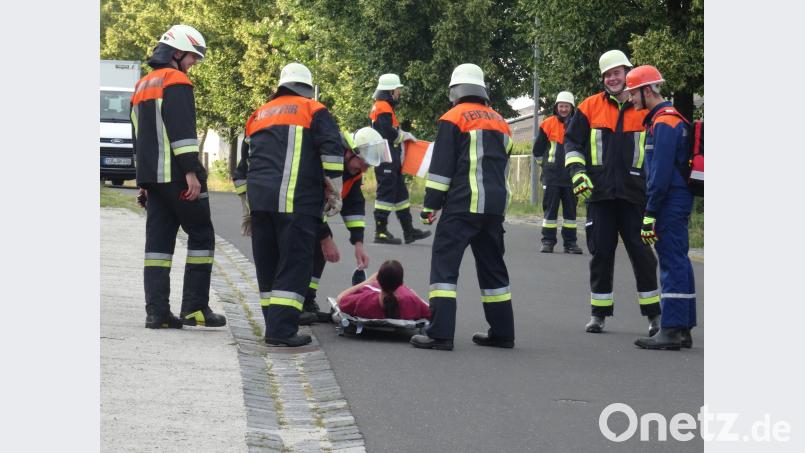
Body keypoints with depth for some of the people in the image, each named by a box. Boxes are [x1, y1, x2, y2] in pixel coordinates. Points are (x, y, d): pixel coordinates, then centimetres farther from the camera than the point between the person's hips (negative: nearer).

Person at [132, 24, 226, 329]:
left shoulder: (142, 87, 22)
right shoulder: (176, 82, -7)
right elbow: (182, 130, -17)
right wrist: (191, 172, -19)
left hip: (151, 176, 8)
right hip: (177, 175, -8)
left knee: (158, 241, 5)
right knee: (201, 235, 1)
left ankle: (157, 312, -1)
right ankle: (194, 307, -3)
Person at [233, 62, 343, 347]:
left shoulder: (258, 116, 27)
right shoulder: (313, 111, 9)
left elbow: (243, 166, 30)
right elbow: (332, 149, -5)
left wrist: (247, 206, 35)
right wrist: (334, 189, 2)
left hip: (258, 199, 6)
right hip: (296, 201, -6)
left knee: (267, 265, 14)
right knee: (295, 263, -6)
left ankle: (276, 324, 18)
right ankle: (282, 329, -13)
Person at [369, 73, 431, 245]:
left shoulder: (379, 107, 19)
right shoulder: (384, 107, -14)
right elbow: (388, 133, -23)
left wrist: (401, 135, 12)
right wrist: (404, 135, -8)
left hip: (390, 160, 11)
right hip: (386, 159, -11)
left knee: (400, 192, 13)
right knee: (386, 192, -8)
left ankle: (409, 231, 17)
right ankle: (380, 232, -6)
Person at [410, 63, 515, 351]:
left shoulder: (453, 118, -2)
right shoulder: (500, 122, 18)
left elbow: (441, 165, -7)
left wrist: (431, 204, -3)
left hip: (462, 205, -6)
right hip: (495, 206, 7)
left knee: (444, 263, -7)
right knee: (492, 266, 16)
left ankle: (440, 333, -16)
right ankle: (502, 332, 18)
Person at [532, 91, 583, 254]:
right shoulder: (548, 124, 0)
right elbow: (537, 150, 9)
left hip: (571, 176, 2)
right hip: (552, 176, -2)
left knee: (570, 209, 6)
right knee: (550, 208, 0)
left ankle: (570, 242, 11)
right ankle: (548, 241, 4)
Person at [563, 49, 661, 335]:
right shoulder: (590, 107, 5)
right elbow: (572, 141, 9)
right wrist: (577, 172, -5)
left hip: (634, 193, -1)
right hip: (599, 193, 1)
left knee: (640, 251, -2)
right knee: (601, 252, 5)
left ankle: (653, 314, 7)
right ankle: (599, 313, 15)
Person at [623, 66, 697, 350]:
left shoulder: (664, 123, -14)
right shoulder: (672, 118, 18)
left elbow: (660, 174, -19)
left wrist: (650, 214, -17)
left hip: (670, 201, -10)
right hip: (679, 200, 10)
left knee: (672, 263, -9)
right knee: (678, 262, 11)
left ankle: (671, 331, -9)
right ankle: (682, 328, 15)